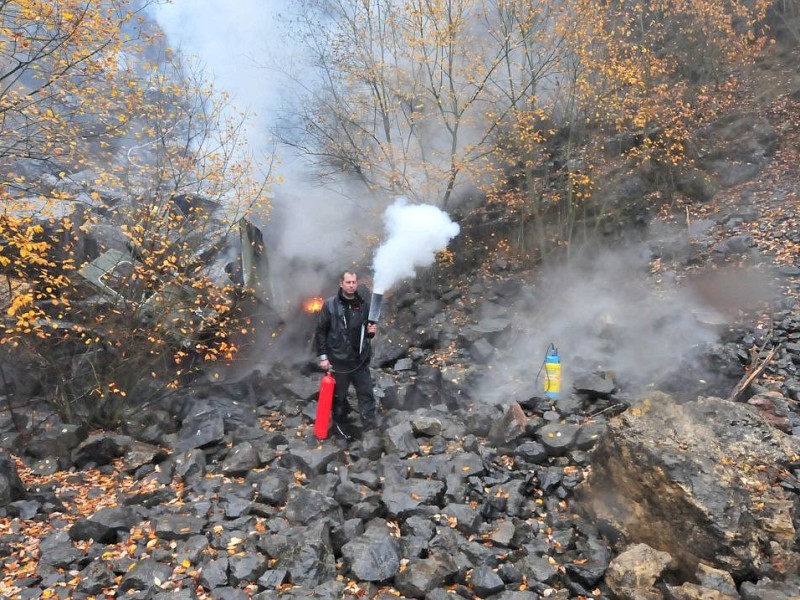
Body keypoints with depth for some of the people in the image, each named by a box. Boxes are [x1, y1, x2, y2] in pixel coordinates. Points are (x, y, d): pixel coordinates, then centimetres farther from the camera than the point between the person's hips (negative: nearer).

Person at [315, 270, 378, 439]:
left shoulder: (364, 305, 4)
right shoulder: (330, 304, -6)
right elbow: (320, 331, -4)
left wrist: (371, 331, -7)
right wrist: (323, 356, -8)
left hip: (360, 359, 3)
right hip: (338, 360, -2)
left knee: (366, 392, 0)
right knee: (339, 395, 11)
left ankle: (370, 424, 6)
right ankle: (341, 425, 27)